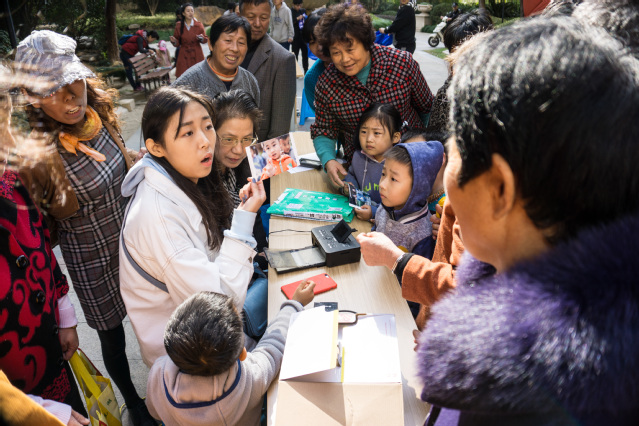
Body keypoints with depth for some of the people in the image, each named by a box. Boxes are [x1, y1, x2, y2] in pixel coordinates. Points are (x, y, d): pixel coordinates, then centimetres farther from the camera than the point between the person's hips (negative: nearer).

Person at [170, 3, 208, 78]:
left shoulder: (199, 25, 1)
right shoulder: (179, 26, 2)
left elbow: (206, 39, 4)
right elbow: (177, 43, 8)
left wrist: (202, 38, -18)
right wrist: (174, 41, -14)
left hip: (196, 56, 0)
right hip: (184, 56, 0)